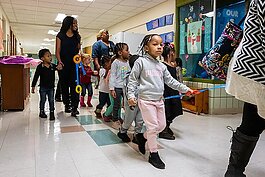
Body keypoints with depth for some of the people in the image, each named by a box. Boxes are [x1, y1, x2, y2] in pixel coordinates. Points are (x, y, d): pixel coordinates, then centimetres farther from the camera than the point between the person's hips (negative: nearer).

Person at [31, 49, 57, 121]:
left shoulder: (53, 66, -1)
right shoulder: (40, 67, -10)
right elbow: (36, 77, -8)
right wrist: (33, 86, -9)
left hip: (51, 87, 2)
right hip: (43, 87, -2)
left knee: (51, 100, 5)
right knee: (43, 100, 10)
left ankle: (52, 113, 14)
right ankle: (42, 112, 27)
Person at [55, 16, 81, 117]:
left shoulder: (77, 36, 13)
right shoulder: (60, 35, 3)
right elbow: (58, 51, -1)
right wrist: (59, 61, -15)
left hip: (75, 64, 1)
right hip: (64, 64, -1)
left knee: (74, 84, -9)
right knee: (64, 85, 7)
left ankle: (74, 107, -12)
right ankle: (67, 105, 21)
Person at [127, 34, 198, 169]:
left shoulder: (162, 66, 10)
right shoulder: (141, 61, -6)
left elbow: (170, 81, 14)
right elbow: (133, 80, -5)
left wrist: (185, 89, 7)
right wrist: (131, 95, -14)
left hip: (159, 100, 7)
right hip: (146, 99, -7)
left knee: (162, 125, 13)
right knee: (153, 126, -3)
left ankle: (143, 138, 37)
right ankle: (153, 155, 15)